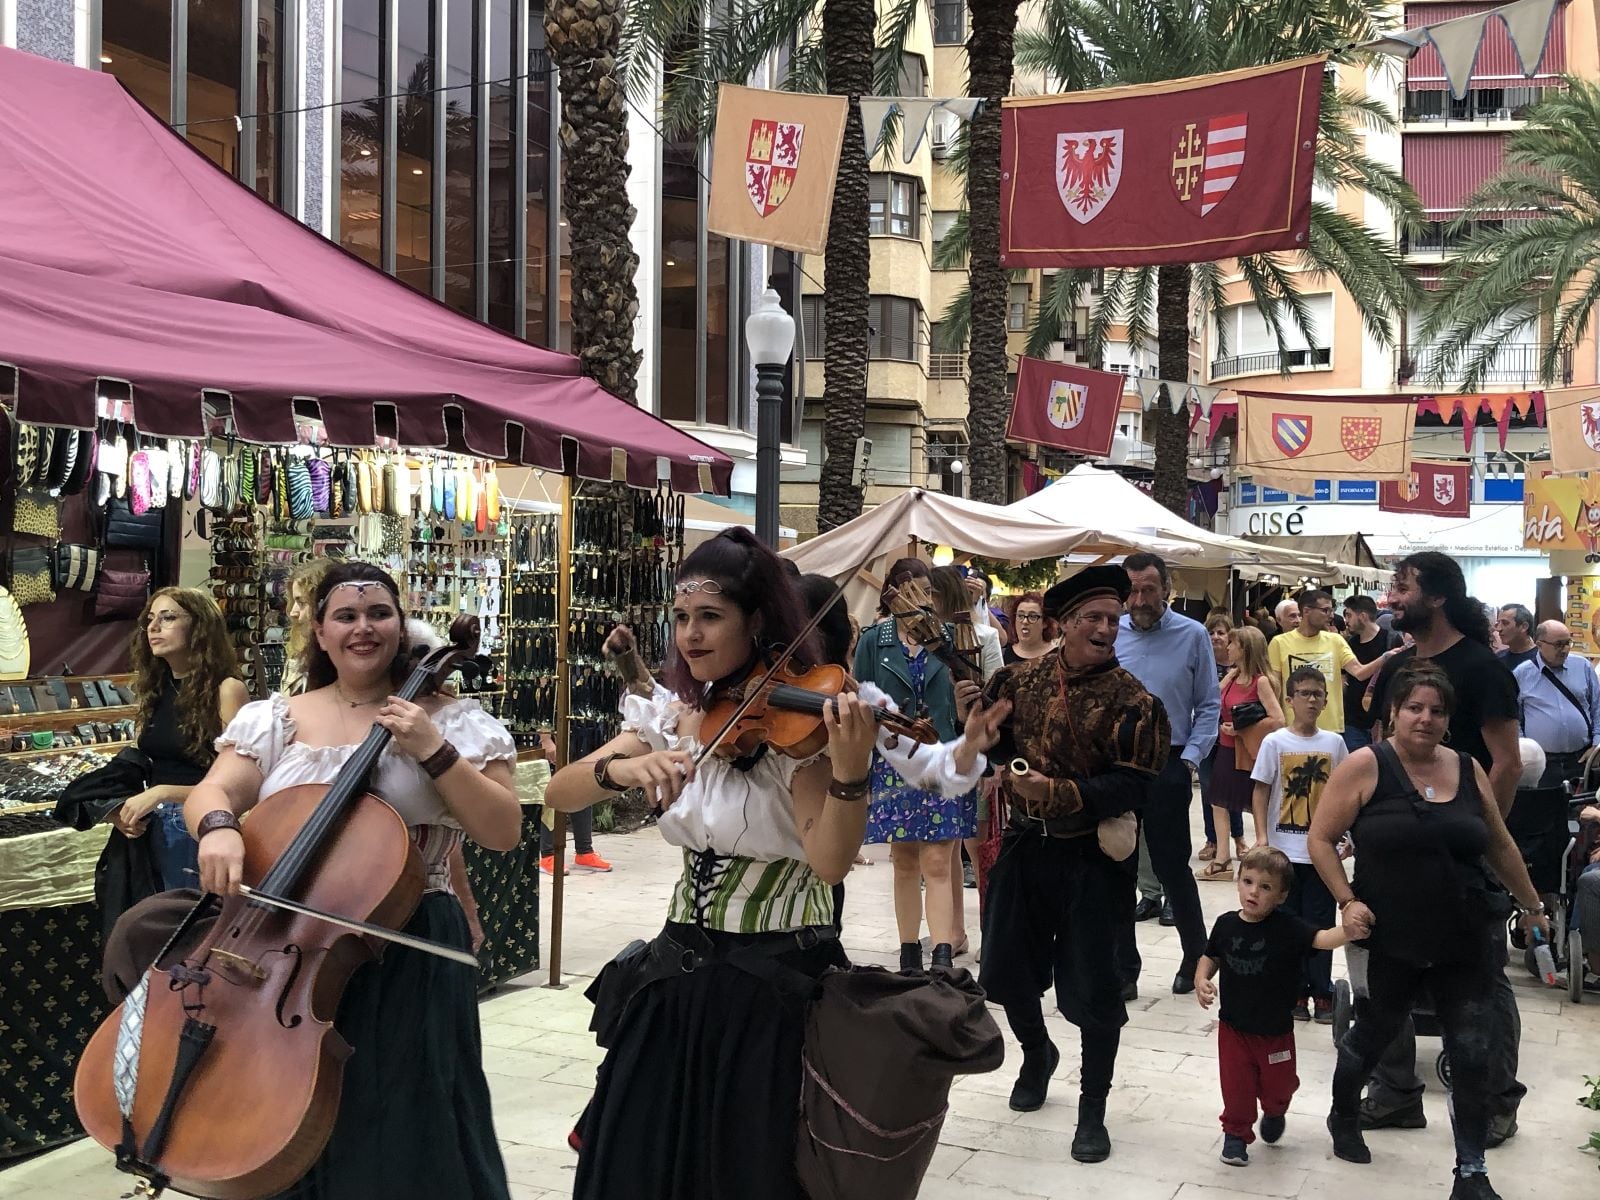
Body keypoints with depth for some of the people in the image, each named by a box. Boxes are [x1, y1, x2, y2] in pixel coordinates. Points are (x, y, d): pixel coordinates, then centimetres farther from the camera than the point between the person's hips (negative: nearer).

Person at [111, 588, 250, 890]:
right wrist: (123, 808, -1)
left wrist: (164, 792, -21)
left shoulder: (226, 689, -10)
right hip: (151, 830, 6)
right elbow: (144, 766, 18)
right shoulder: (155, 689, 10)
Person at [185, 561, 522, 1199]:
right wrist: (218, 828, -25)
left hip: (407, 961, -2)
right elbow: (211, 793, -2)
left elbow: (504, 832, -7)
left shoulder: (452, 722, -1)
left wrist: (434, 753, -18)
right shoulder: (275, 718, 7)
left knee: (400, 1143, 5)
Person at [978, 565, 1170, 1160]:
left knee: (1093, 989, 1)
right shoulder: (1022, 680, 2)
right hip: (1025, 846, 4)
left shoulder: (1133, 701, -10)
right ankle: (1037, 1052, 44)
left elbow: (1132, 785, -17)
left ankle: (1092, 1111, 19)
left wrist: (1059, 792, -27)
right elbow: (992, 746, 6)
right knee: (1006, 967, 13)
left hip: (1092, 859, -4)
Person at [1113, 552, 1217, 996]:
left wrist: (1190, 759, -8)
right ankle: (1123, 969, 19)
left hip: (1168, 767, -2)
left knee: (1172, 867, 5)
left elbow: (1208, 705, 1)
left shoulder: (1192, 635, -2)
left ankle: (1195, 957, 26)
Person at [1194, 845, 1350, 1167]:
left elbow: (1322, 939, -33)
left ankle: (1274, 1113, 51)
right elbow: (1211, 956, 7)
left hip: (1275, 1031, -1)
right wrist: (1201, 980, -12)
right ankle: (1236, 1133, 32)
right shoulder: (1226, 924, -9)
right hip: (1233, 1028, 1)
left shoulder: (1288, 928, -19)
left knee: (1278, 1086, 18)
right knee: (1236, 1086, 8)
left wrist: (1349, 930, -53)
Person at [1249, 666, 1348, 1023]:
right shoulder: (1275, 742, -3)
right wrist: (1261, 836, -10)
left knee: (1320, 921, 5)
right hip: (1285, 849, -1)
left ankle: (1322, 993, 15)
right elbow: (1261, 790, -2)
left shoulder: (1334, 742, 3)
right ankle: (1296, 992, 17)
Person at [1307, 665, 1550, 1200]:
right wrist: (1348, 901, -15)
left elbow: (1499, 845, 15)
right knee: (1375, 1032, 15)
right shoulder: (1365, 766, -10)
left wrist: (1531, 906, 21)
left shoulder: (1468, 769, 4)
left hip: (1466, 943, 3)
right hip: (1390, 942, -3)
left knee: (1473, 1052, 1)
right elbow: (1321, 839, -7)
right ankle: (1344, 1116, 43)